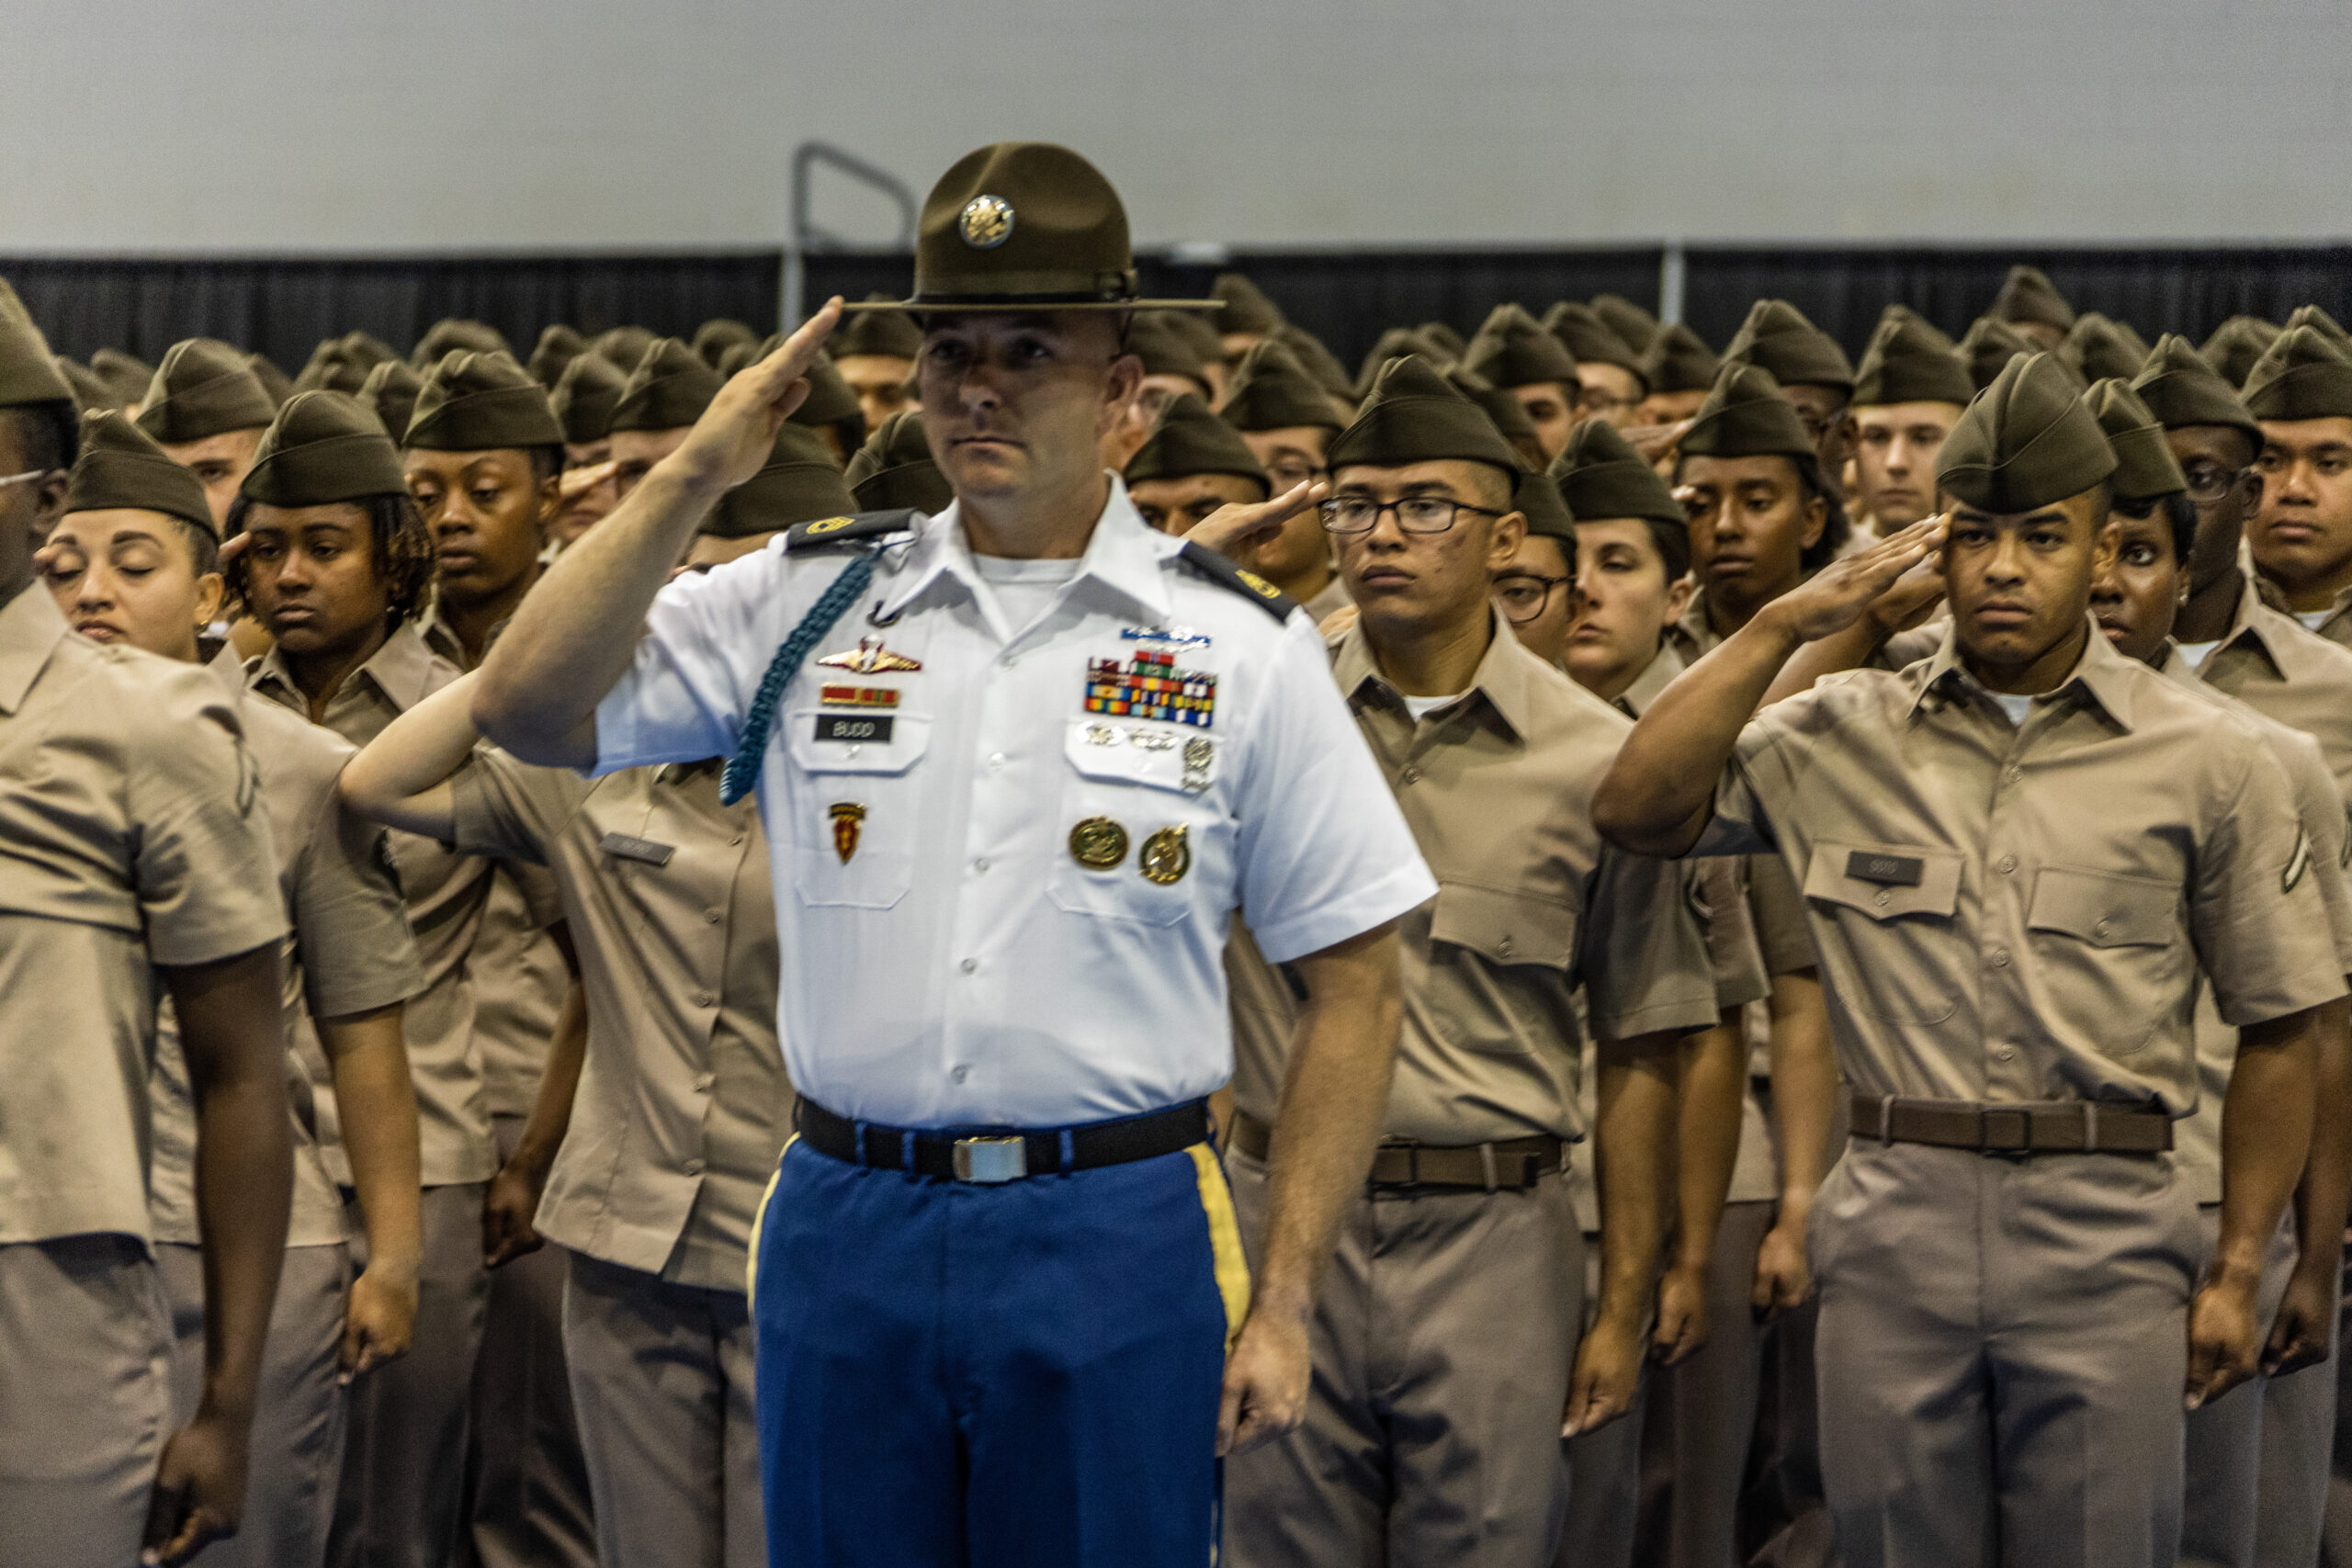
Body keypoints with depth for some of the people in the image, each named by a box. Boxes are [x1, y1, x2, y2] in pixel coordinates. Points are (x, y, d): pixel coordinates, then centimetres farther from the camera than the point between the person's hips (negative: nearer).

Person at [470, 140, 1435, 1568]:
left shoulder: (1243, 648, 2)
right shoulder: (800, 606, 7)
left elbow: (1354, 983, 2)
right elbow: (528, 708, -1)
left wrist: (1284, 1303, -3)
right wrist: (696, 475, -7)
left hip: (1118, 1242, -2)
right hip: (850, 1231, 2)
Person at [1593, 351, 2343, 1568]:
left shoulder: (2205, 760, 4)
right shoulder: (1842, 736, 8)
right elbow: (1635, 813, -4)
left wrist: (2236, 1272, 3)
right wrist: (1782, 627, -4)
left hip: (2108, 1233, -1)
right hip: (1894, 1225, 1)